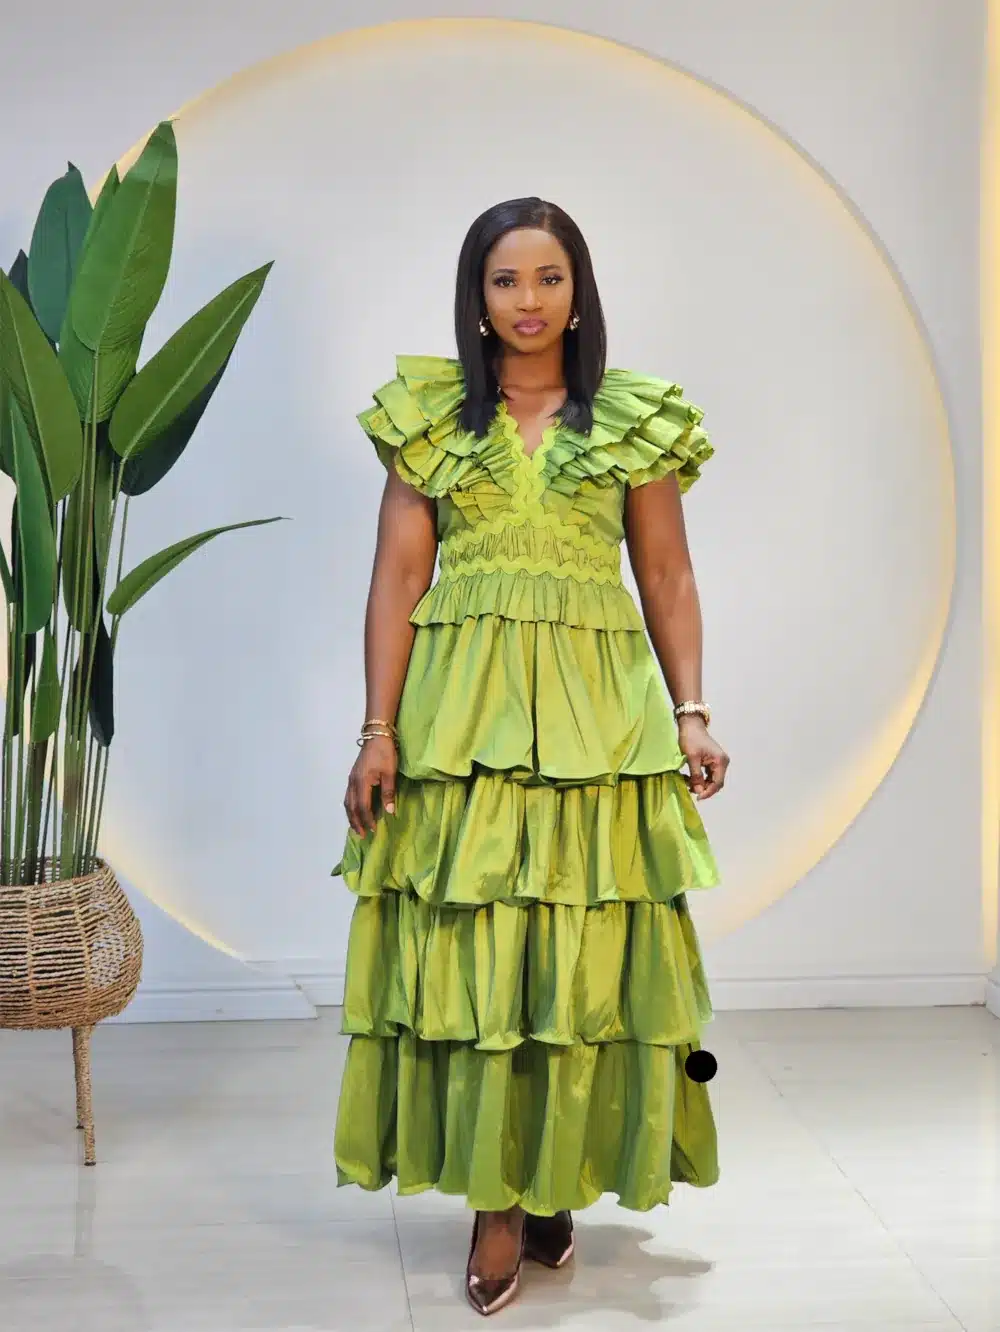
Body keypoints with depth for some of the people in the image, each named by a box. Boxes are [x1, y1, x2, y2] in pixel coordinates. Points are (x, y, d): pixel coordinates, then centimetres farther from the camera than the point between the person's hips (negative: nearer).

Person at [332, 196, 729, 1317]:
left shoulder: (633, 419, 8)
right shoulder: (428, 417, 7)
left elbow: (668, 576, 8)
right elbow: (398, 579, 3)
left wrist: (691, 712, -2)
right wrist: (379, 730, -5)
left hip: (597, 708, 0)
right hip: (463, 708, 0)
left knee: (585, 948, 2)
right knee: (468, 944, 0)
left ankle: (556, 1181, 18)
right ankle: (498, 1197, 11)